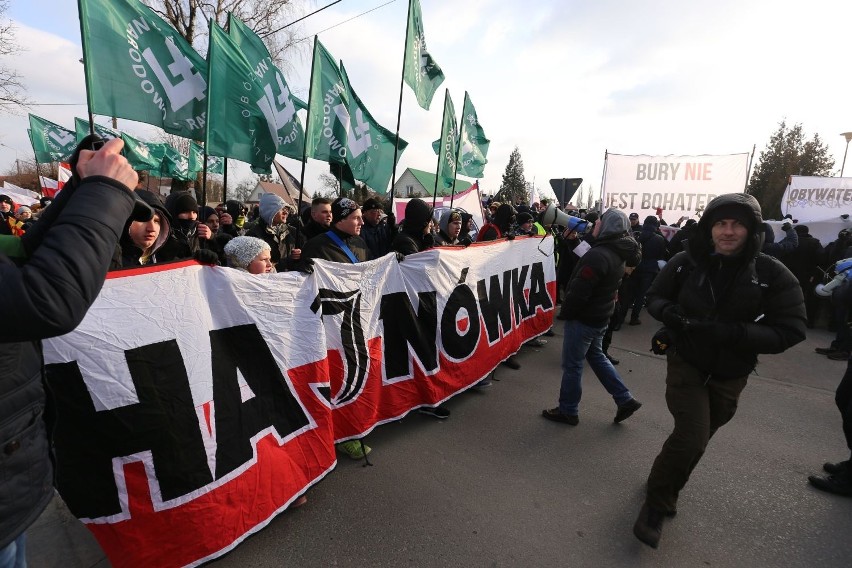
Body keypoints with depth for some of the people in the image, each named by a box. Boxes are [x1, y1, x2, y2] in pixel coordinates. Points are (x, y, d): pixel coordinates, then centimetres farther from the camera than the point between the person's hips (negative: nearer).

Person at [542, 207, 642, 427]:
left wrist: (564, 312, -11)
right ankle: (625, 399, 29)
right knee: (596, 355, 25)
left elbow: (579, 290, -24)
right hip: (601, 316, 10)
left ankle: (568, 410, 19)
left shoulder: (598, 255, -25)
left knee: (572, 364, 4)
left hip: (584, 318, -10)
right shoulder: (618, 253, 7)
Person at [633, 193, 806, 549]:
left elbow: (790, 331, -15)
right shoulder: (686, 262, -13)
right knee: (691, 438, -13)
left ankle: (667, 490, 46)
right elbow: (655, 297, 0)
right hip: (685, 363, -2)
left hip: (730, 375, 2)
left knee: (697, 440, 18)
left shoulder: (772, 274, -14)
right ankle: (656, 504, 11)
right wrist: (670, 314, -23)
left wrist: (731, 333, -30)